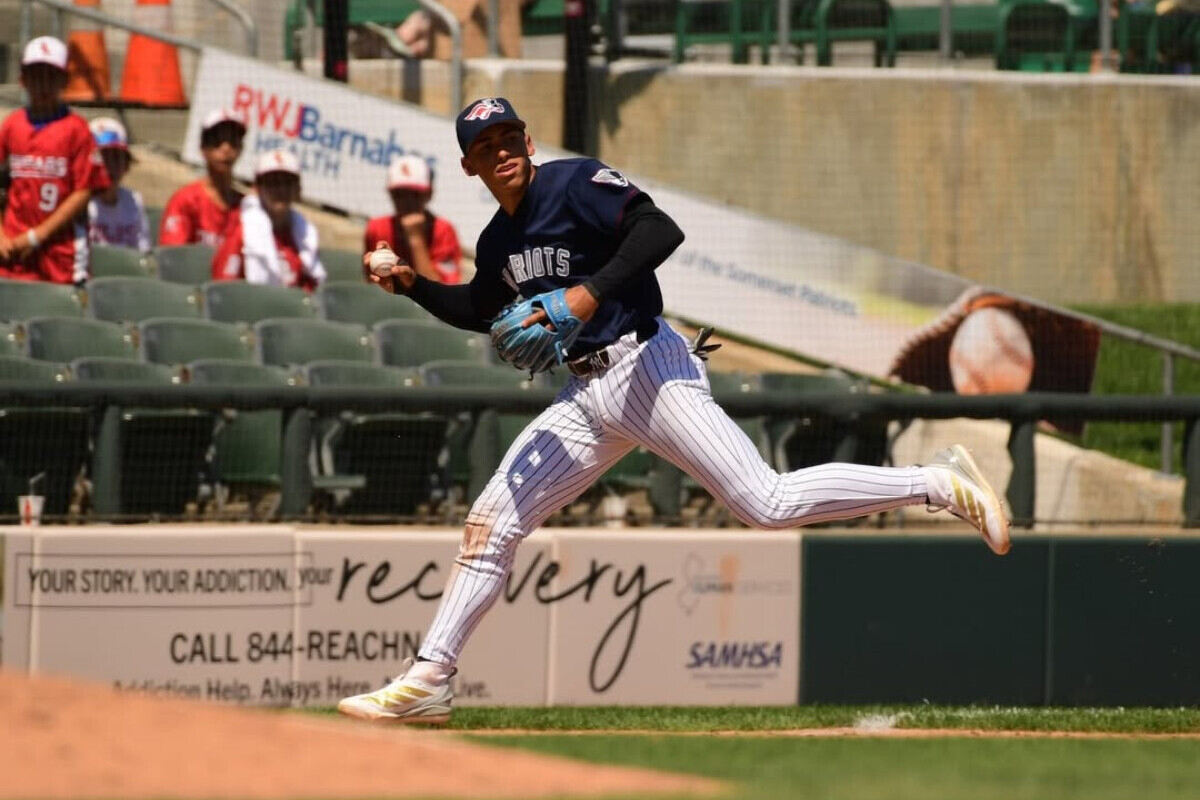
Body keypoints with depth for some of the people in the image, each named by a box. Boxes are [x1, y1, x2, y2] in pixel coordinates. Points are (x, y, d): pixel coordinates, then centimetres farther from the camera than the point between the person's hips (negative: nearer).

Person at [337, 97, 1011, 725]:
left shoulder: (576, 183, -8)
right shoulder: (497, 243, 16)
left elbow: (661, 231, -22)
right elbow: (477, 311, 34)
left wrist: (590, 292, -31)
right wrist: (414, 285, 18)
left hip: (646, 368, -8)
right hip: (587, 397, 8)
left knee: (767, 503, -20)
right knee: (492, 521, 4)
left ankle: (941, 484, -13)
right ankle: (428, 681, 10)